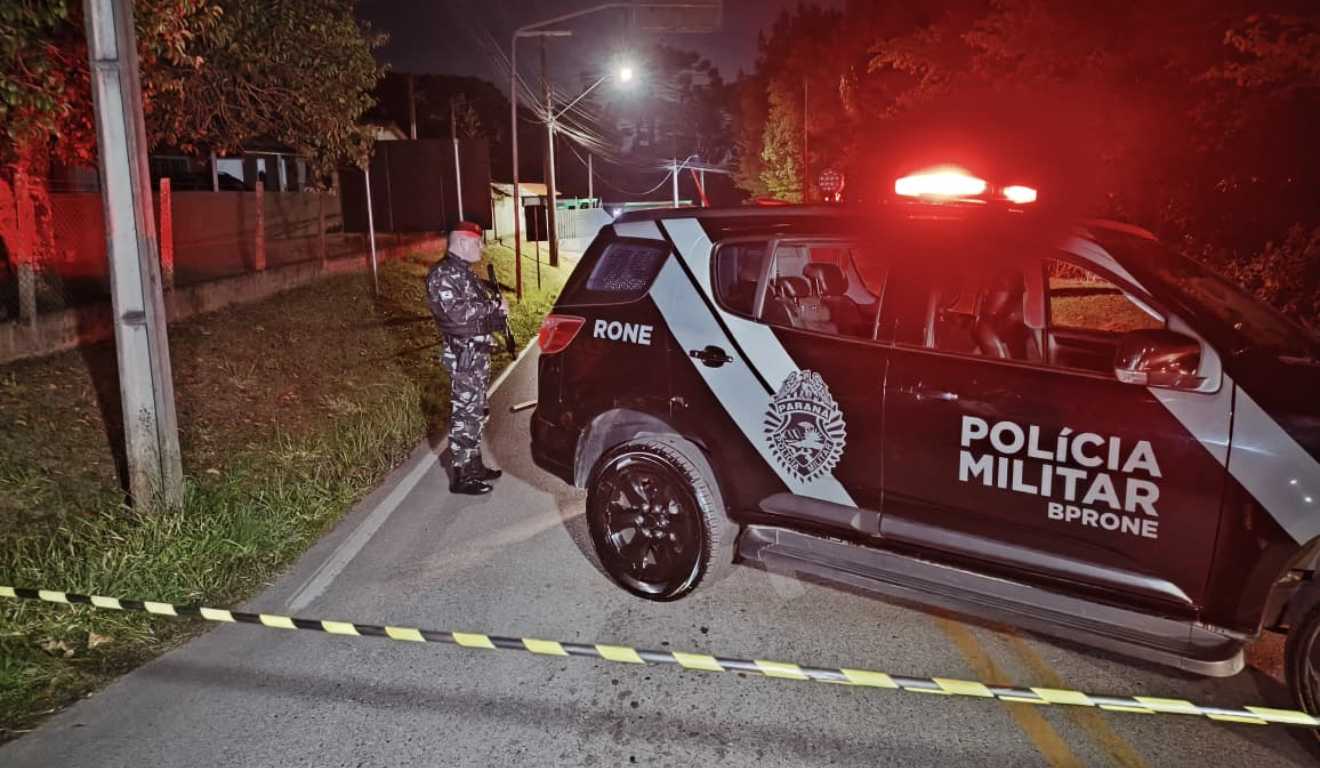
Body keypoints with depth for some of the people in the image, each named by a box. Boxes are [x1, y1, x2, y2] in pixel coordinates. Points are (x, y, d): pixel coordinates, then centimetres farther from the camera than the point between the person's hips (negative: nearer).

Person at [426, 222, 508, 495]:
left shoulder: (464, 272, 16)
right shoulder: (442, 274, -14)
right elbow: (458, 313, -24)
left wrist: (497, 307, 3)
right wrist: (494, 305, -14)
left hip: (478, 351, 10)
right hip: (464, 354, -10)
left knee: (477, 411, 16)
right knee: (466, 413, -6)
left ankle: (474, 465, 26)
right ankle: (462, 477, 0)